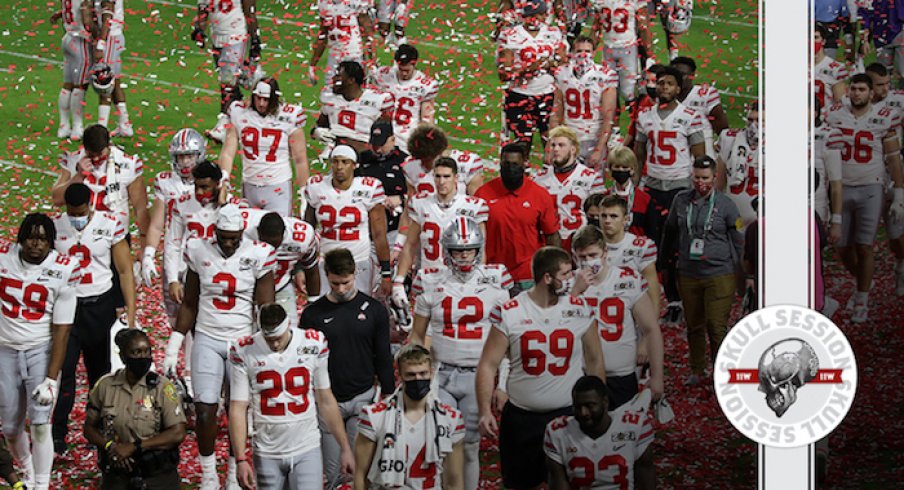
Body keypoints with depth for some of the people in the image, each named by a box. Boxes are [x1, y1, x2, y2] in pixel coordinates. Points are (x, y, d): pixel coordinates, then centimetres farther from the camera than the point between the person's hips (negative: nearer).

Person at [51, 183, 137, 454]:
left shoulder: (110, 225, -5)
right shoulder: (54, 227, -2)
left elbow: (124, 271, 0)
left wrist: (130, 312, -4)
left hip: (100, 306, 0)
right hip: (66, 306, 0)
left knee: (100, 370, 9)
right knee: (63, 369, -6)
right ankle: (58, 434, 2)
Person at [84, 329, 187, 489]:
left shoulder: (163, 387, -5)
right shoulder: (105, 385, 3)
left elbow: (178, 434, -10)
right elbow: (89, 428, 11)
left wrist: (134, 447, -14)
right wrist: (110, 446, -9)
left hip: (157, 474, -1)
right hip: (117, 472, 1)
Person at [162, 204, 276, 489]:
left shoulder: (257, 256, -7)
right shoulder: (199, 252, 0)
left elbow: (266, 309, -3)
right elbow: (189, 304, 10)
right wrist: (174, 347, 9)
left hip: (243, 341, -1)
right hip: (207, 340, 1)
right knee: (205, 409, -6)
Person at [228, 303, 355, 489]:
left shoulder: (313, 344, -1)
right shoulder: (244, 352, -5)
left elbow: (326, 401, 9)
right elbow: (238, 409, -4)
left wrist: (345, 448, 11)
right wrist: (241, 460, -11)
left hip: (307, 450, 0)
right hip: (267, 453, 0)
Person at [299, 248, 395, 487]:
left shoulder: (374, 310, 2)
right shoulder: (313, 314, 1)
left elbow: (383, 358, 7)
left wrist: (388, 396, 4)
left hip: (363, 398, 0)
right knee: (333, 471, 2)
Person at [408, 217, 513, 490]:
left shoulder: (494, 282, 0)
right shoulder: (431, 284, 1)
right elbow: (417, 337, 10)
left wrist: (502, 383, 2)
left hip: (478, 376, 0)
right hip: (441, 375, 0)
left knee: (470, 447, 5)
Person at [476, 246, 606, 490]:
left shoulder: (580, 310, -2)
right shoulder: (508, 313, -7)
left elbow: (594, 360, 7)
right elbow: (488, 364, -5)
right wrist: (485, 411, -14)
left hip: (569, 414, 1)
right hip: (521, 417, -1)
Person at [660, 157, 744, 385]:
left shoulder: (725, 204, -2)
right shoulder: (681, 201, 6)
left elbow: (738, 242, 3)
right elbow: (669, 232, 19)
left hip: (719, 275, -3)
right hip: (688, 274, 3)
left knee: (717, 328, -7)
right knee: (694, 326, 12)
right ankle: (697, 371, 28)